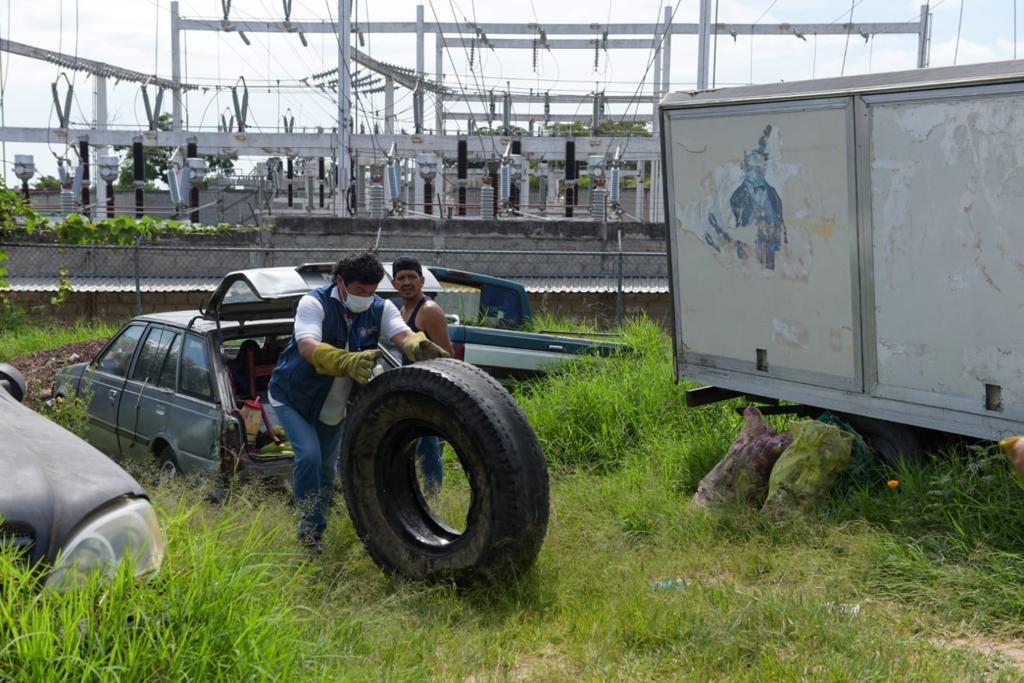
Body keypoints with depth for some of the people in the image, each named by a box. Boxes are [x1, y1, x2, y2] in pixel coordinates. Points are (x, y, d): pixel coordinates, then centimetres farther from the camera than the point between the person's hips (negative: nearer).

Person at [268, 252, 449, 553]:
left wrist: (421, 347, -55)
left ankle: (318, 529, 34)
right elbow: (308, 347, -41)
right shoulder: (313, 303, -24)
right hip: (293, 397, -5)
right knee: (309, 455, -21)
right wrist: (349, 362, -60)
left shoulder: (380, 309, -11)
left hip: (334, 404, 5)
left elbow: (403, 334, -29)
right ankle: (308, 528, -5)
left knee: (327, 466, 14)